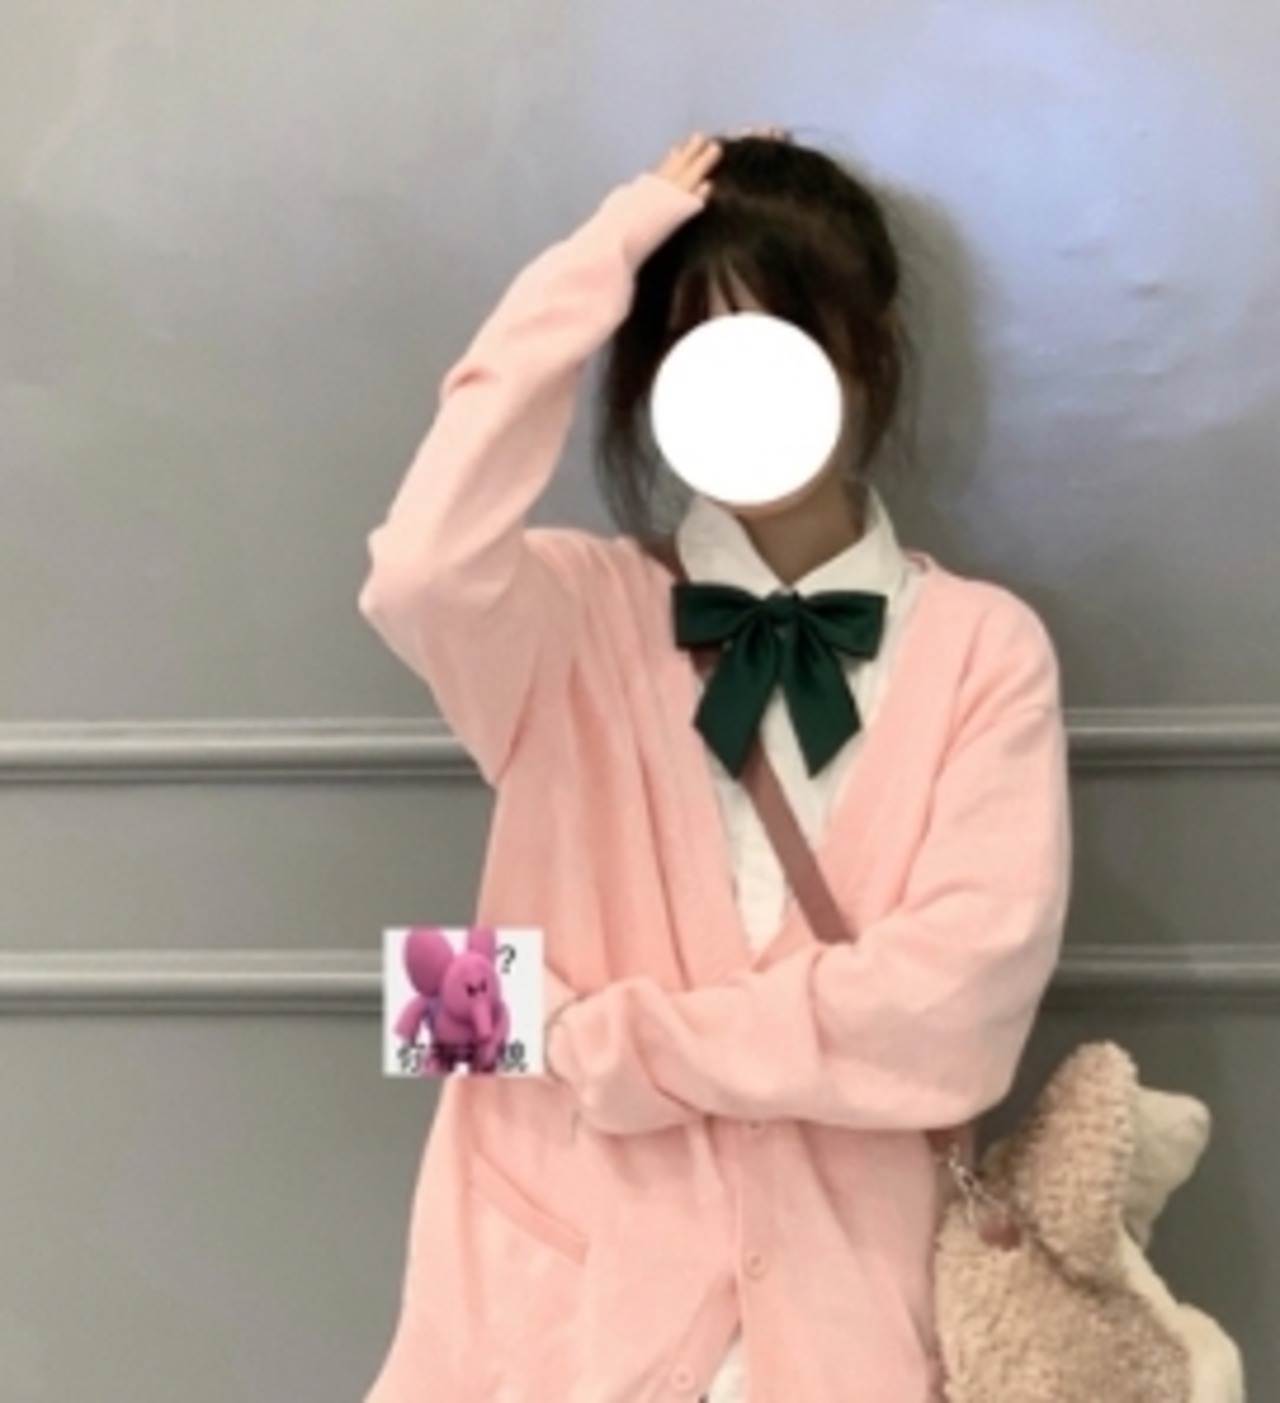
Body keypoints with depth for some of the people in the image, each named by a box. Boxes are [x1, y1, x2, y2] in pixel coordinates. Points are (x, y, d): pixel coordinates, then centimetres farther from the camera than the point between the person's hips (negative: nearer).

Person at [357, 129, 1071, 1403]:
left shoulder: (984, 647, 0)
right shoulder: (581, 615, 1)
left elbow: (964, 990, -11)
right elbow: (422, 578, -22)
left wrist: (612, 1044, -9)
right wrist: (586, 275, -13)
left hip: (841, 1277, 0)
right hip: (572, 1262, 0)